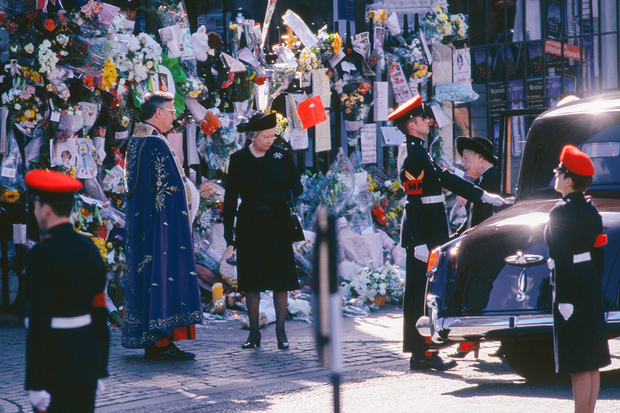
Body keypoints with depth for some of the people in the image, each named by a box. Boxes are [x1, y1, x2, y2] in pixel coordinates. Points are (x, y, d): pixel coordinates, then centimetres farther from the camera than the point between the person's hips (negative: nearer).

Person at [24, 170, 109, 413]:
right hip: (89, 362, 7)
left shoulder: (42, 255, -15)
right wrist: (99, 369, 18)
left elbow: (39, 322, -17)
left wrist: (35, 383, -16)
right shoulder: (90, 249, 8)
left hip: (56, 365, -7)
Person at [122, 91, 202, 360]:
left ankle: (147, 339, 13)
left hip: (139, 222, 10)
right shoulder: (156, 144, -16)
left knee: (145, 274, 11)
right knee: (163, 274, -8)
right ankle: (161, 341, -8)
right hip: (161, 224, -10)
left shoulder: (134, 142, 13)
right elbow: (173, 187, -17)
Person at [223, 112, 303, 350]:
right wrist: (228, 227, 1)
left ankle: (280, 332, 5)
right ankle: (254, 333, 9)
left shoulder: (282, 157, 2)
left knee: (280, 279, -2)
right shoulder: (238, 159, 2)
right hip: (249, 225, 0)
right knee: (251, 279, 2)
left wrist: (282, 195, -17)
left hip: (278, 224, 0)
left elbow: (297, 187, 4)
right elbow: (230, 196, 6)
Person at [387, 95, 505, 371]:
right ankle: (421, 355, -6)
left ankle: (419, 352, 14)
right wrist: (419, 243, -22)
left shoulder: (419, 152, 17)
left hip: (428, 234, 10)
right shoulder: (412, 156, -14)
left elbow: (447, 179, 22)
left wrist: (483, 196, 23)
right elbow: (413, 202, -19)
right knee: (422, 294, -8)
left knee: (419, 294, 11)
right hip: (422, 236, -10)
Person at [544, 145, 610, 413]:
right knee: (592, 363, 12)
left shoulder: (561, 212, -16)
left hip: (572, 289, -9)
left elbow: (564, 260, -19)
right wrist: (594, 288, 20)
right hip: (592, 287, 9)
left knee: (579, 367, -7)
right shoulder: (590, 208, 10)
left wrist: (564, 300, -18)